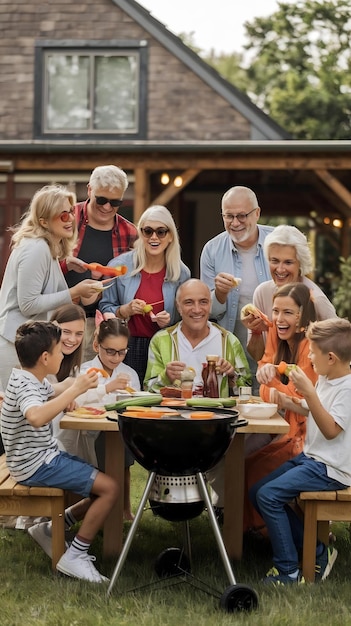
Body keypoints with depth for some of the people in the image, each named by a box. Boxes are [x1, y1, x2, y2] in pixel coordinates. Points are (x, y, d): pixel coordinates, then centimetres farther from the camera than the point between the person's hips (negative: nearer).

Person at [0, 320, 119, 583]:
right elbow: (36, 417, -46)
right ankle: (74, 556, -10)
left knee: (105, 485, 9)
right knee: (109, 488, -17)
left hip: (46, 457, 10)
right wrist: (75, 390, -42)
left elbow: (51, 392, 34)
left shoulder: (33, 380, 9)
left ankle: (51, 529, 14)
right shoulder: (25, 387, -22)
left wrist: (70, 385, 11)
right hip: (36, 465, -10)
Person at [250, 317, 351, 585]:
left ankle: (288, 570, -10)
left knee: (269, 495, -20)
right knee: (258, 492, 7)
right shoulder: (325, 380, 9)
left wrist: (309, 392, -30)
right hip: (310, 457, 11)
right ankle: (317, 552, 9)